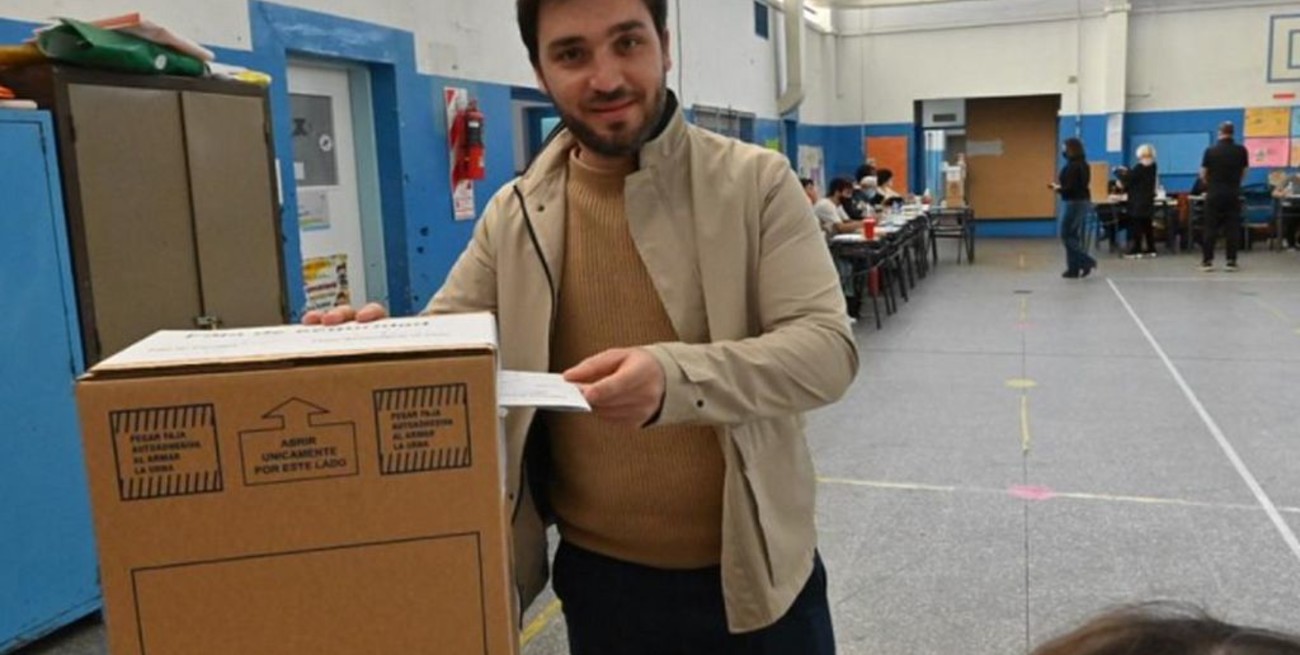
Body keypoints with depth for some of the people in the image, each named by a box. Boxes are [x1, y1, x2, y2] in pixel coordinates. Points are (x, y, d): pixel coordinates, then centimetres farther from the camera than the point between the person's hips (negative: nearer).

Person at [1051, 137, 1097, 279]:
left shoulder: (1071, 166, -18)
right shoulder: (1083, 165, 12)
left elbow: (1070, 188, -21)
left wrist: (1057, 188, -3)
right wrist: (1061, 187, 11)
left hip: (1073, 203, -10)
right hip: (1083, 201, 10)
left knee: (1066, 236, -2)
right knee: (1074, 236, 12)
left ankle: (1086, 261, -6)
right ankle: (1074, 268, 12)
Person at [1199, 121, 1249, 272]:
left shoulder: (1210, 150, -5)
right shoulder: (1241, 150, -2)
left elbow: (1203, 174, -1)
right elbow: (1244, 173, 5)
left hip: (1214, 194, -1)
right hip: (1233, 194, 1)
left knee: (1210, 228, 4)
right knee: (1232, 228, 5)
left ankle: (1207, 261, 4)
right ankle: (1231, 261, 4)